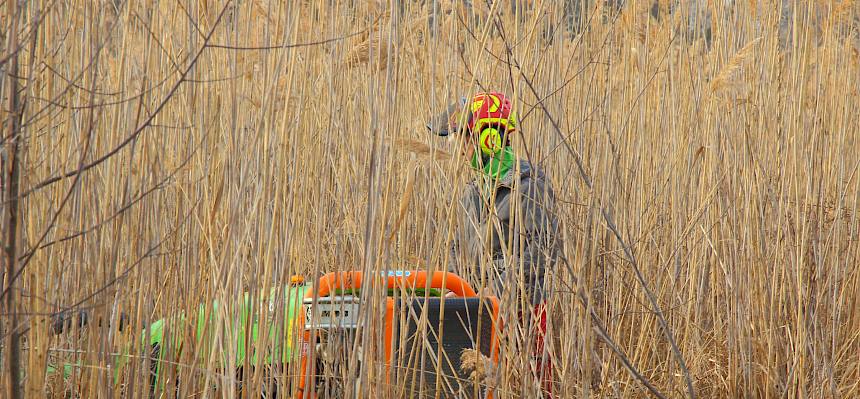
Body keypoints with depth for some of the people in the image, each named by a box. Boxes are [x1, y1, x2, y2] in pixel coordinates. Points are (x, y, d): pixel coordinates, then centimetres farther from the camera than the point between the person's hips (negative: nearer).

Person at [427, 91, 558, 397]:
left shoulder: (528, 185, -10)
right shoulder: (475, 189, 16)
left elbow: (543, 250, -16)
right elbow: (460, 247, 23)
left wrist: (501, 291, -20)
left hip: (520, 308, -7)